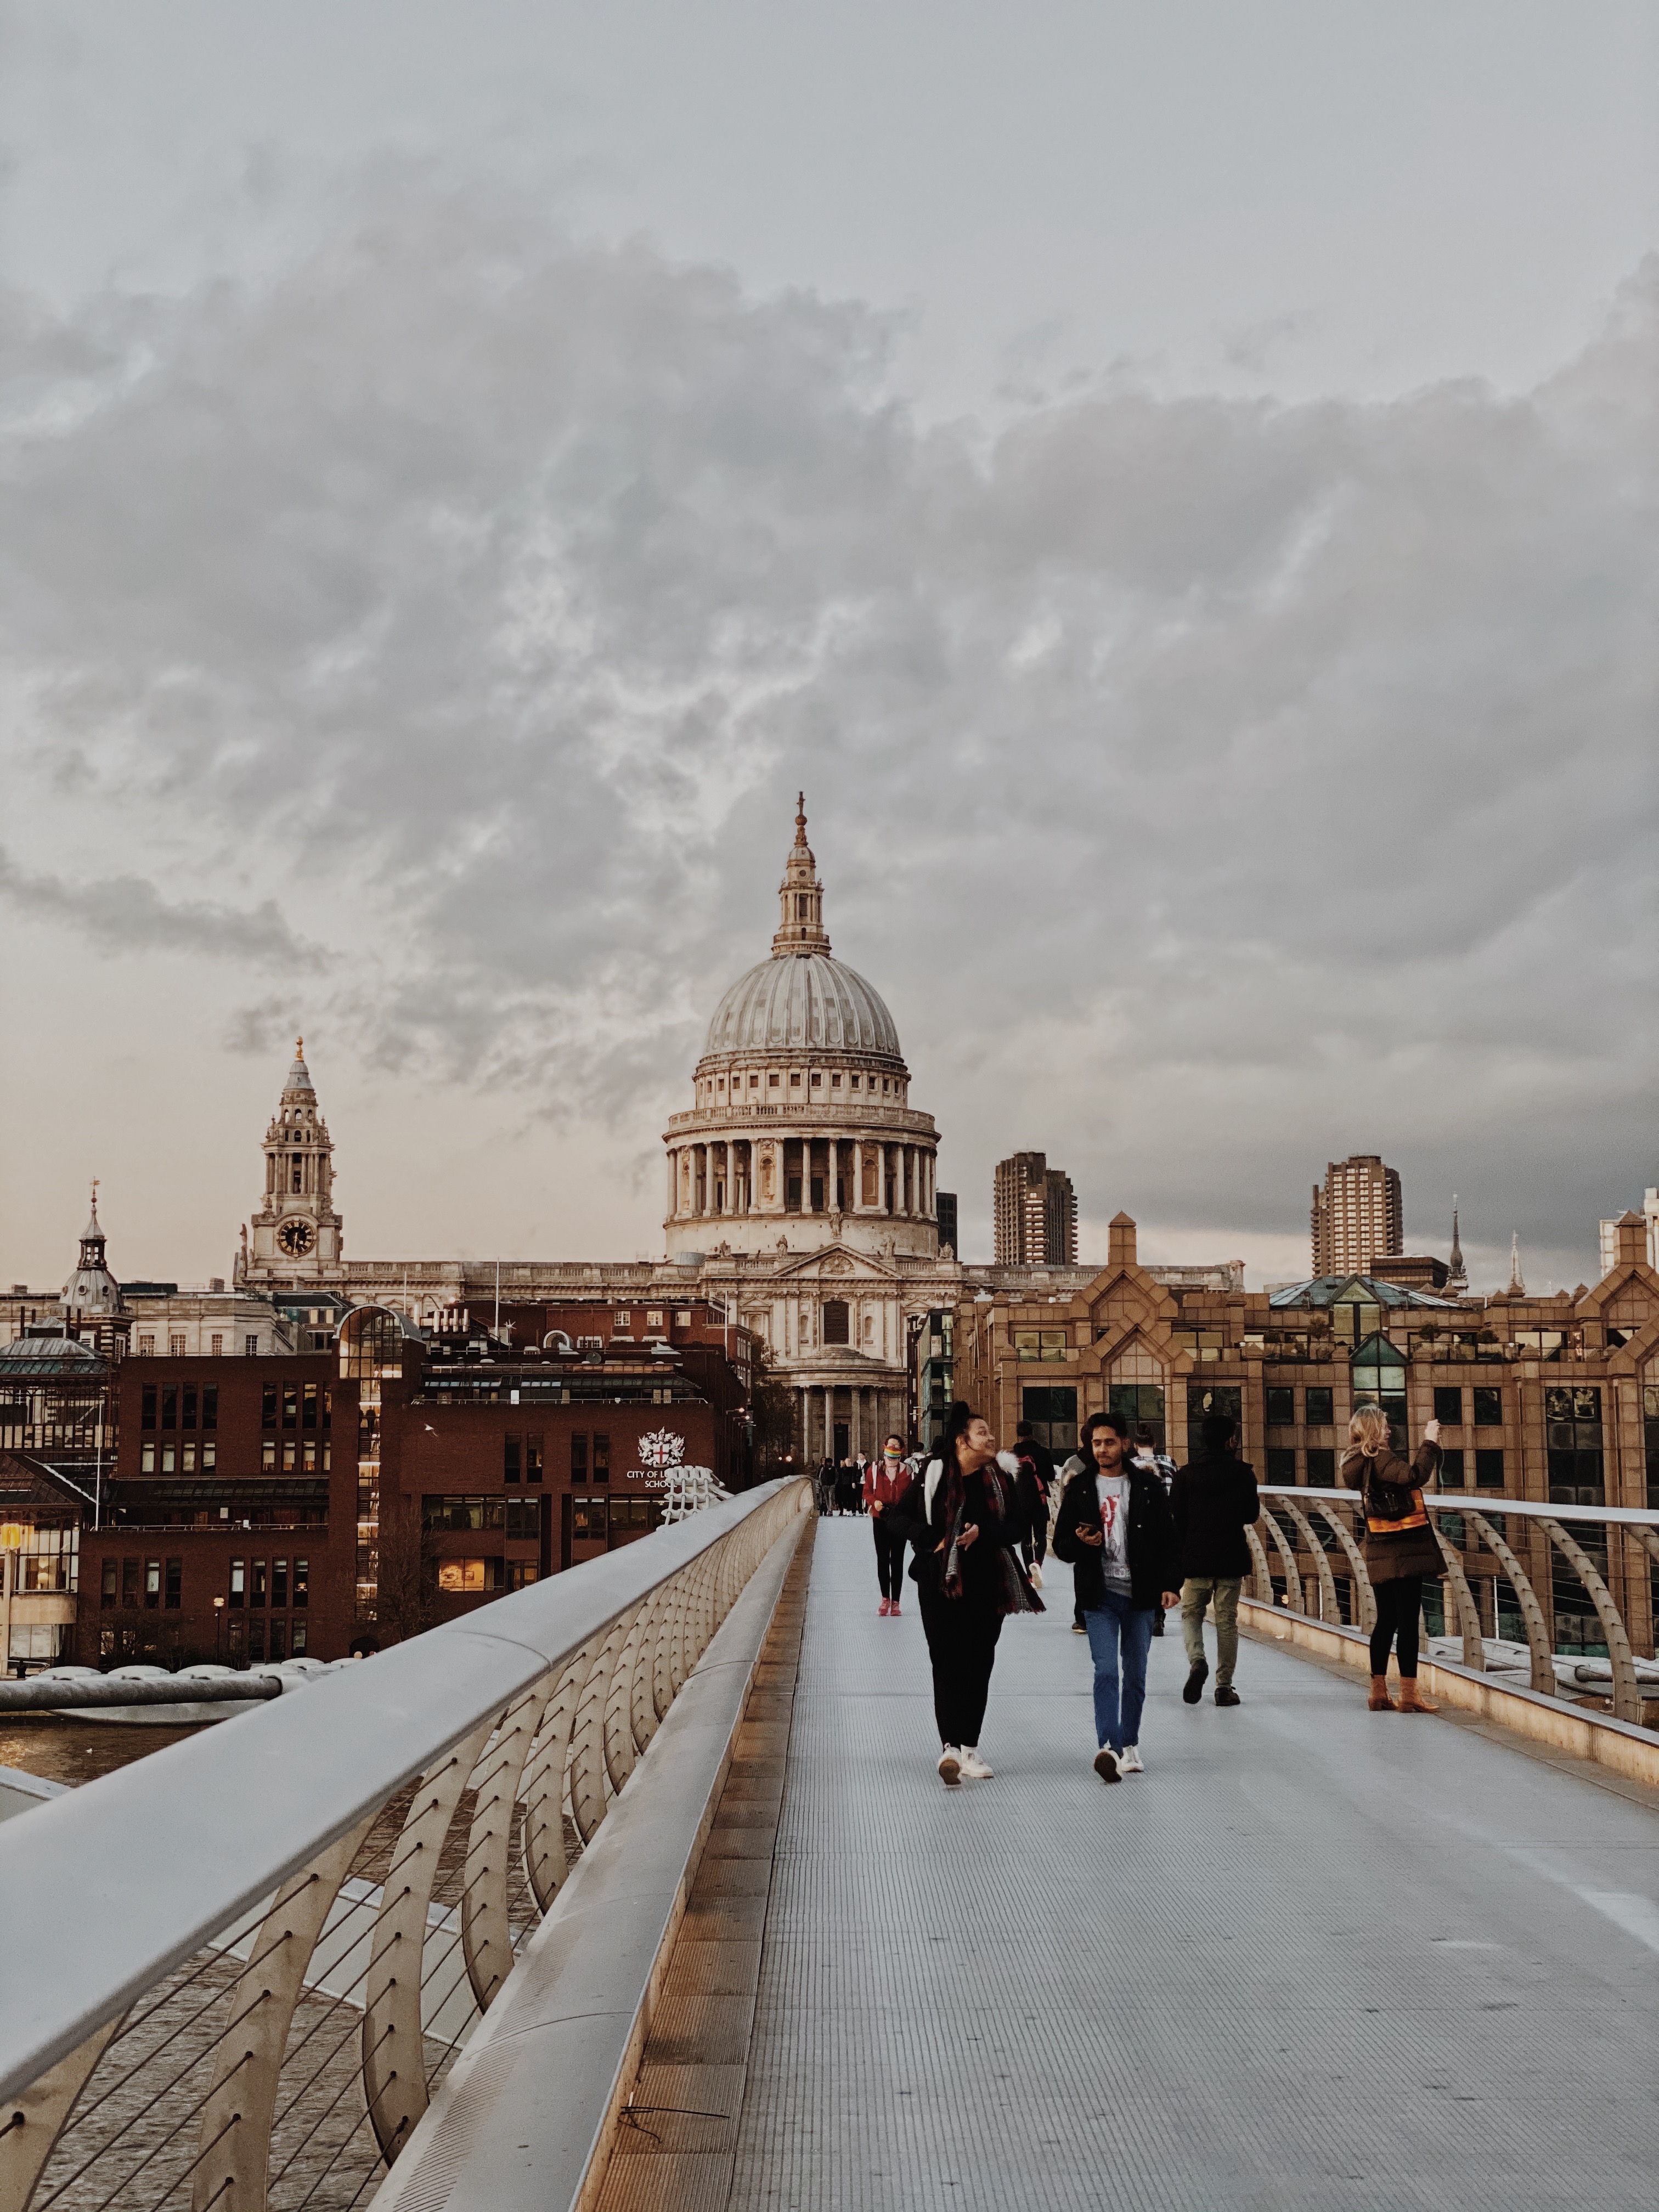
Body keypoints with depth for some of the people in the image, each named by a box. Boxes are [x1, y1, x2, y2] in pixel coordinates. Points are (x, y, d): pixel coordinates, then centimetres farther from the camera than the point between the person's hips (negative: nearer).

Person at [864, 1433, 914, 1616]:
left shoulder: (907, 1470, 0)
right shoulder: (874, 1469, 2)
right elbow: (867, 1491, 5)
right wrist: (875, 1502, -15)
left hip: (900, 1521, -1)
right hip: (880, 1520, 1)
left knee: (897, 1560, 2)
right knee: (882, 1559, 5)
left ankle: (896, 1601, 7)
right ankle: (885, 1599, 18)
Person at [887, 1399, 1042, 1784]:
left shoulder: (1002, 1477, 4)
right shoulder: (934, 1476, -2)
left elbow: (1015, 1529, 2)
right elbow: (896, 1517, 2)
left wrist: (983, 1531, -16)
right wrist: (933, 1539, -10)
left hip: (988, 1583, 3)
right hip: (941, 1582, -3)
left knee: (980, 1664, 6)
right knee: (949, 1662, -8)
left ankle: (969, 1748, 15)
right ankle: (950, 1748, -12)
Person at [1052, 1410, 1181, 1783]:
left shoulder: (1148, 1487, 4)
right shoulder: (1079, 1489, 5)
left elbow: (1167, 1539, 6)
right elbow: (1061, 1545, 7)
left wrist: (1169, 1584, -4)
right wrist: (1081, 1542, -15)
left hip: (1140, 1596, 1)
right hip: (1099, 1595, -1)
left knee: (1135, 1674, 9)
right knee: (1107, 1671, -12)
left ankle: (1130, 1745, 22)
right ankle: (1109, 1747, -20)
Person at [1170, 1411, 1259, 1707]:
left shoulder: (1186, 1474, -4)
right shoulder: (1243, 1473, -6)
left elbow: (1175, 1518, -4)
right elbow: (1251, 1515, 2)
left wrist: (1178, 1556, 7)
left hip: (1195, 1559, 0)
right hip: (1232, 1559, 0)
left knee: (1191, 1613, 15)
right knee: (1227, 1620, 7)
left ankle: (1197, 1660, -13)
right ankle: (1224, 1686, 7)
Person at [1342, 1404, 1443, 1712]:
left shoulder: (1361, 1463, 13)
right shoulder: (1380, 1459, -15)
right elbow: (1415, 1476, -29)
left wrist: (1429, 1445, 15)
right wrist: (1430, 1443, -18)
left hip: (1381, 1553, 9)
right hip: (1401, 1551, -9)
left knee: (1387, 1621, 12)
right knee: (1408, 1621, -6)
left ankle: (1379, 1692, 14)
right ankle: (1409, 1693, -5)